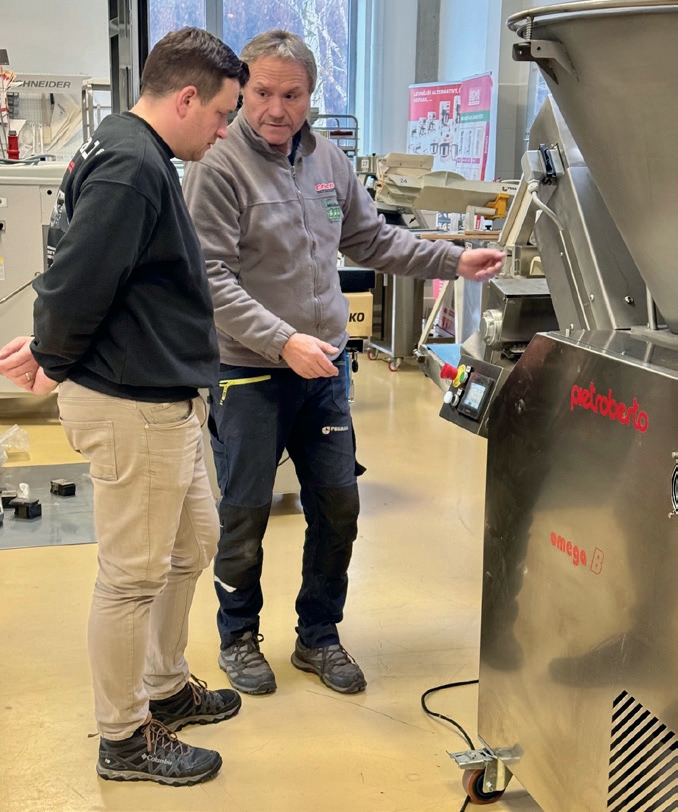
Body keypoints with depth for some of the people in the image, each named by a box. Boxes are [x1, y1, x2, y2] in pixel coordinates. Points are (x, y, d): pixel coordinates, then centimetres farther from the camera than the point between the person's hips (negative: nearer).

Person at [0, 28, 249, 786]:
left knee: (192, 542, 22)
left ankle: (163, 687, 40)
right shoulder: (131, 167, -22)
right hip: (132, 408, -10)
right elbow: (76, 282, -25)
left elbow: (74, 277, 17)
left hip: (167, 400, 10)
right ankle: (124, 739, 21)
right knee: (134, 574, 3)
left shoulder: (131, 154, 12)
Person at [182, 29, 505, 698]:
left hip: (324, 367, 6)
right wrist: (283, 342, -26)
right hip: (249, 374, -6)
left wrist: (455, 261, 8)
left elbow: (371, 239, 16)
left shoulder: (329, 160, 7)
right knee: (245, 515, 7)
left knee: (338, 505, 11)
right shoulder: (219, 168, -13)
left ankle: (318, 636, 30)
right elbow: (212, 280, -19)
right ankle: (238, 637, 30)